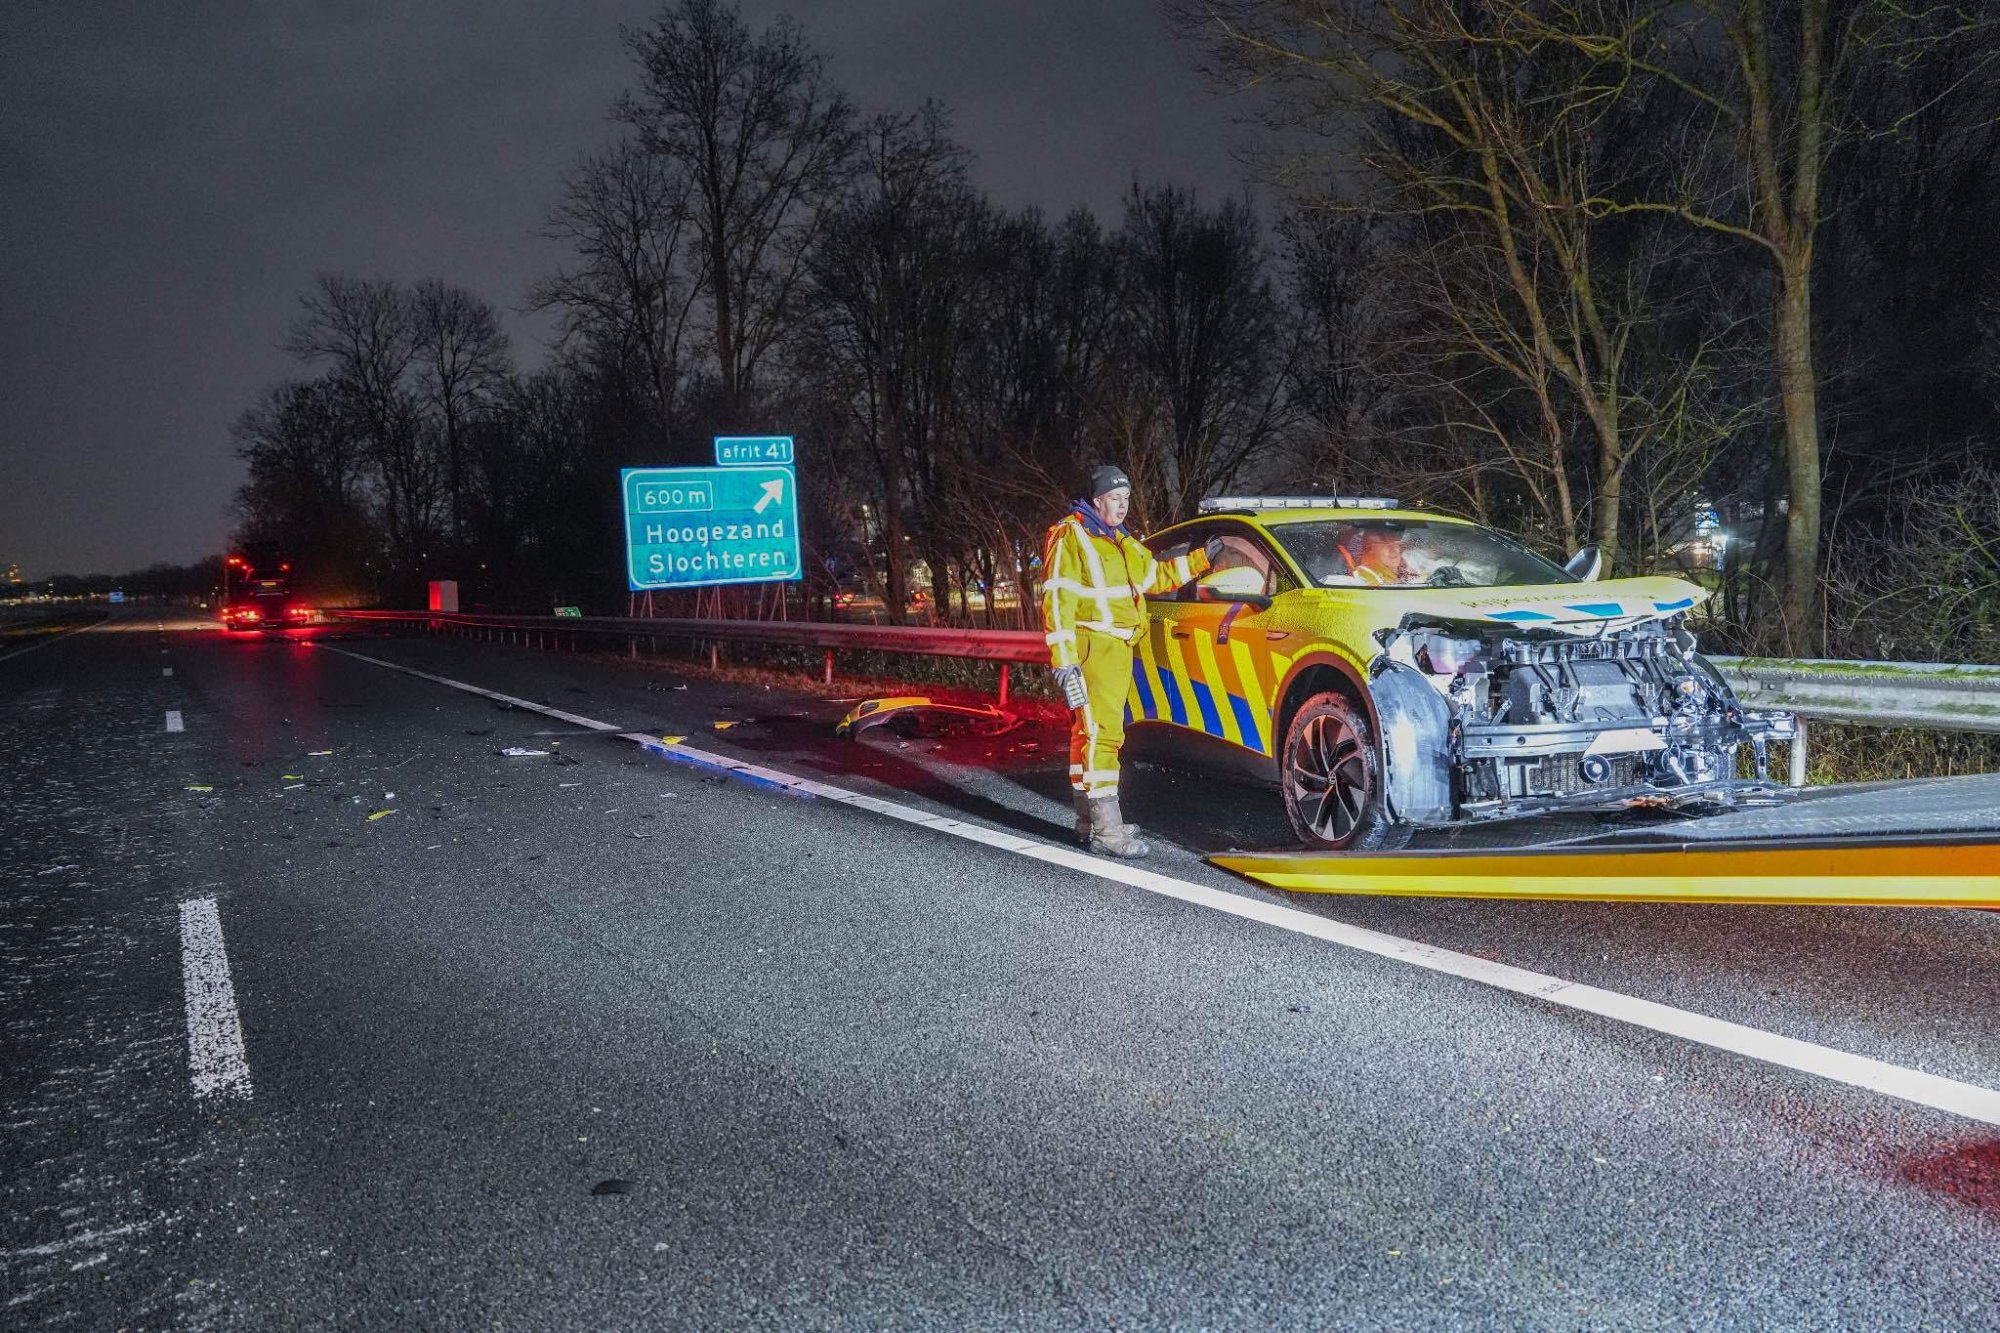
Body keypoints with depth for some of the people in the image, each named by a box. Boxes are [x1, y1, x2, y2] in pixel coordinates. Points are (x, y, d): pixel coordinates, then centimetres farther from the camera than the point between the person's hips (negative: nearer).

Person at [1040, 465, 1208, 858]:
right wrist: (1064, 661, -23)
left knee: (1091, 733, 14)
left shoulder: (1121, 541, 19)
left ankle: (1088, 822, 22)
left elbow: (1156, 576, 32)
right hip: (1092, 647, -10)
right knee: (1100, 732, -13)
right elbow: (1057, 601, -17)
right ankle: (1106, 830, -13)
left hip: (1118, 649, 10)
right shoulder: (1071, 537, -10)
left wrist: (1201, 559, 24)